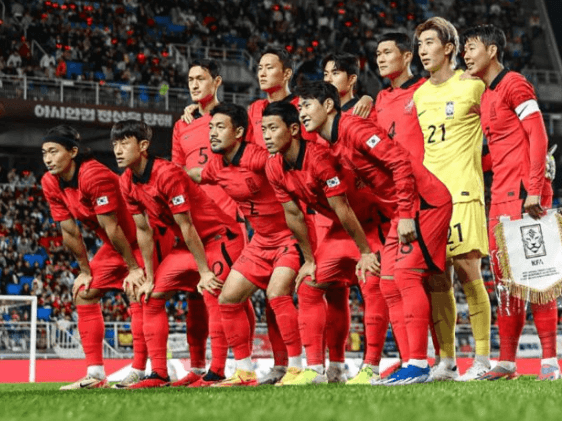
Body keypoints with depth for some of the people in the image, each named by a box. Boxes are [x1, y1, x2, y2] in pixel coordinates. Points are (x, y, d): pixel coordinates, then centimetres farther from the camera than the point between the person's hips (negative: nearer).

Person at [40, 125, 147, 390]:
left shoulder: (95, 175, -30)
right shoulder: (50, 183, -5)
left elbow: (112, 228, -25)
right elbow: (69, 231, 1)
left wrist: (134, 268, -21)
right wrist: (85, 270, 5)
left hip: (141, 239, -8)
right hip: (113, 245, 9)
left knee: (137, 296, -18)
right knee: (84, 293, 3)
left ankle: (139, 372, -13)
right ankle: (95, 374, 4)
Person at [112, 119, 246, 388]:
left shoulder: (167, 174, -26)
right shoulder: (127, 183, -2)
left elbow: (186, 226, -24)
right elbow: (144, 230, 4)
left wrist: (204, 272, -20)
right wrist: (149, 277, 3)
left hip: (219, 237, -8)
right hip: (189, 244, 8)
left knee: (213, 295, -22)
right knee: (152, 295, 1)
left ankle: (217, 371, -18)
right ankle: (158, 374, 1)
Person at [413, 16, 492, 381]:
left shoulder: (472, 87, -3)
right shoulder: (419, 95, 15)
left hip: (463, 194, -6)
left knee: (468, 275, -7)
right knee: (437, 280, 4)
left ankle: (482, 360, -1)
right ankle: (446, 361, 10)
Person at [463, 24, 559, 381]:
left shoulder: (514, 84, -6)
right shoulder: (486, 96, 19)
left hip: (523, 193, -9)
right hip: (501, 196, 9)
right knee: (505, 277, 7)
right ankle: (507, 361, 10)